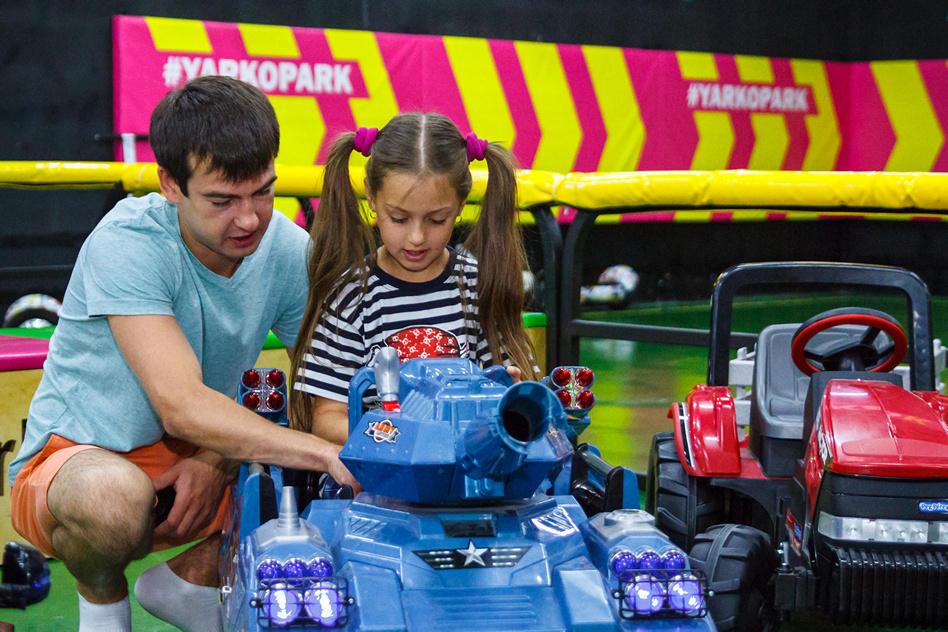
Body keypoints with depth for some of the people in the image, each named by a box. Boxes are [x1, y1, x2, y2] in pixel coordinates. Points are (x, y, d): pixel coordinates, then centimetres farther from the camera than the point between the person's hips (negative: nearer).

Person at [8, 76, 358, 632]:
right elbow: (183, 406, -34)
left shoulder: (289, 249, -9)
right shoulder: (126, 245, -25)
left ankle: (190, 577, 9)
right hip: (76, 456, -5)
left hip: (202, 459, 5)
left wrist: (219, 459, -20)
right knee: (115, 499, -40)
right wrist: (327, 453, -42)